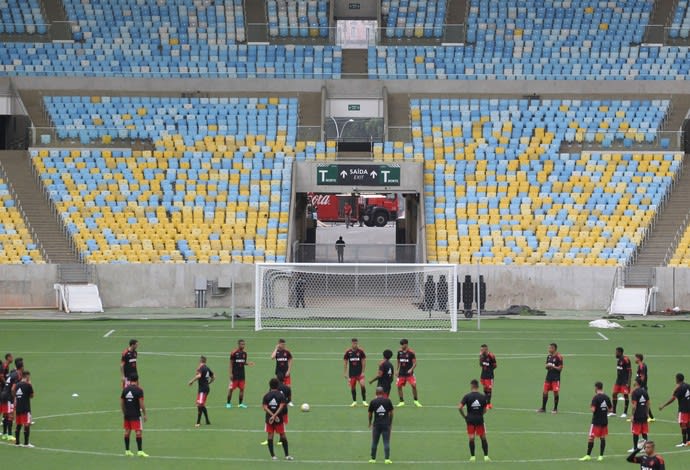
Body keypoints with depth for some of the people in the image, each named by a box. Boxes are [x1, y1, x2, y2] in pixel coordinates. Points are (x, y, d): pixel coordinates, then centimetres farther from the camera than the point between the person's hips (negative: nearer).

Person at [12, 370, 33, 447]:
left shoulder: (17, 385, 8)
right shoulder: (28, 385, -10)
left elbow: (14, 396, 13)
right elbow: (31, 396, 0)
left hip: (18, 408, 6)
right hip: (26, 408, -6)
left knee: (18, 425, 13)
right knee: (27, 425, -4)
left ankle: (17, 442, 15)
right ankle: (26, 443, -7)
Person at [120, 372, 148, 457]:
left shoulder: (125, 389, 5)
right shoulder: (139, 390, -10)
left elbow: (121, 403, 10)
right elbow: (141, 404, -14)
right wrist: (144, 414, -5)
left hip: (127, 414, 5)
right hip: (136, 414, -5)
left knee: (127, 431, 12)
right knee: (138, 432, -5)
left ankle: (127, 450, 17)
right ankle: (140, 451, -10)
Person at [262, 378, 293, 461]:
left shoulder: (266, 396, 1)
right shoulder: (281, 395, -2)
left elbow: (265, 407, -9)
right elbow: (281, 406, -14)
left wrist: (272, 415, -15)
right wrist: (275, 415, -18)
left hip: (269, 418, 1)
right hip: (279, 418, -1)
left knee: (270, 435, 3)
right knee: (283, 435, 8)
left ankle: (273, 455, 0)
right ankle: (287, 455, 10)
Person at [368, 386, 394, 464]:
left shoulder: (373, 402, -4)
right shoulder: (388, 401, -2)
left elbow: (370, 414, 4)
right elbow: (391, 413, 2)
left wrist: (370, 423, 19)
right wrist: (391, 423, 14)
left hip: (376, 424, 0)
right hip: (386, 424, 0)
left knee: (374, 442, 10)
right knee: (386, 442, 2)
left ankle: (373, 458, 16)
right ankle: (387, 459, -4)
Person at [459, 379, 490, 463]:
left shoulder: (467, 396, -8)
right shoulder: (483, 397, -1)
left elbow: (460, 407, -13)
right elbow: (485, 410, 4)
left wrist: (464, 416, 1)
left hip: (470, 420, -1)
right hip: (480, 420, 1)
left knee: (471, 438, 3)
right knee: (483, 438, 11)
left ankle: (472, 456, 5)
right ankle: (486, 456, 10)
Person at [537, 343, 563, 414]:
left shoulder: (558, 357, -10)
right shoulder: (549, 356, 11)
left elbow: (560, 368, -12)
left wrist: (553, 366, -21)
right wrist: (547, 366, -5)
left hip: (556, 378, -6)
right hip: (549, 376, 6)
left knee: (556, 392, -2)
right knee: (545, 392, 3)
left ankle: (555, 409, 10)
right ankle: (543, 408, 12)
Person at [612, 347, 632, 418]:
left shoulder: (626, 360, -16)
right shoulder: (618, 359, 10)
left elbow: (630, 371, -16)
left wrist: (628, 382, -20)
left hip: (625, 381, -9)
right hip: (619, 380, 9)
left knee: (626, 395, -4)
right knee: (614, 394, 7)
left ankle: (625, 412, 3)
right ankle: (613, 412, 15)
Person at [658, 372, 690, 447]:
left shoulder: (679, 388, -15)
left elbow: (672, 399, -18)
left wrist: (663, 406, -15)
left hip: (683, 409, -8)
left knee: (683, 425, -4)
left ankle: (684, 442, -6)